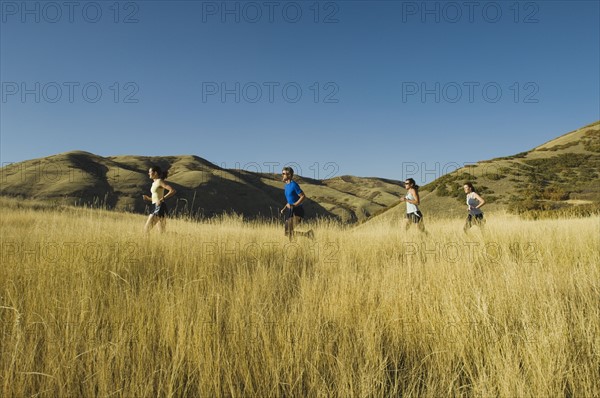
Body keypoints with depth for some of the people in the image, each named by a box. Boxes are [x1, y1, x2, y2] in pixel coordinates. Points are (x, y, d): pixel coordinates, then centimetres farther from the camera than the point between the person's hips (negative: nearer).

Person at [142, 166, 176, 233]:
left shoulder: (160, 181, -8)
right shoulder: (154, 183, 19)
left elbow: (173, 191, -20)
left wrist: (162, 199, -25)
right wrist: (148, 198, 9)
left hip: (159, 207, -9)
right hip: (154, 207, 9)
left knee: (147, 228, -12)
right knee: (162, 231, 9)